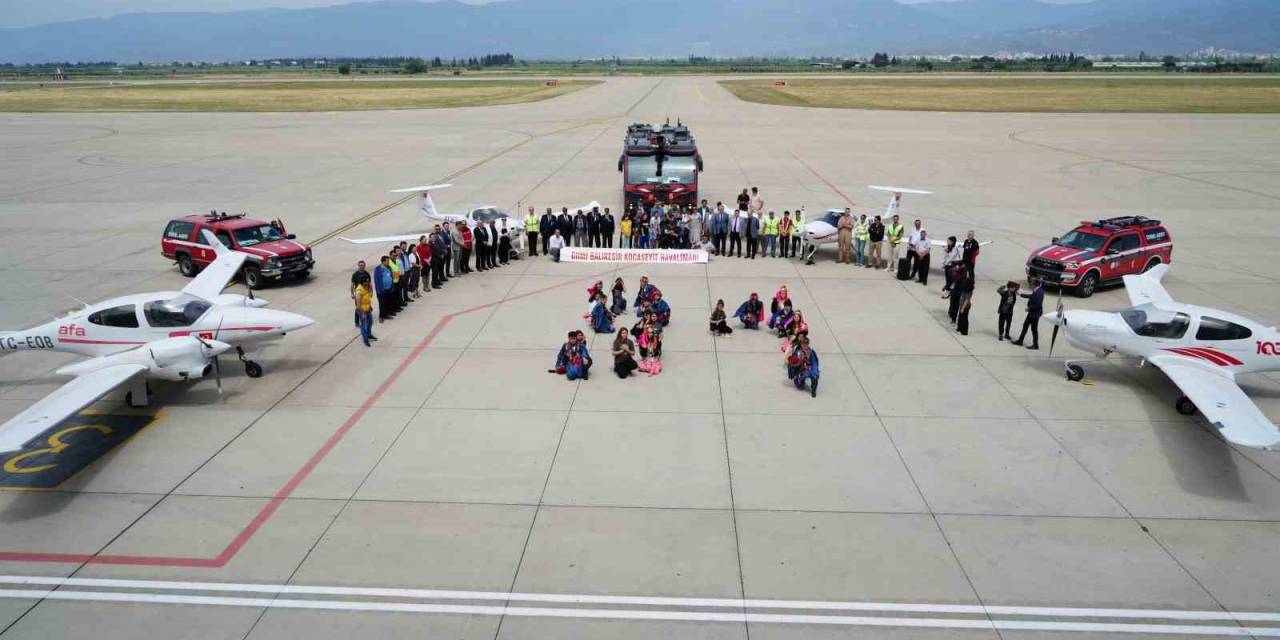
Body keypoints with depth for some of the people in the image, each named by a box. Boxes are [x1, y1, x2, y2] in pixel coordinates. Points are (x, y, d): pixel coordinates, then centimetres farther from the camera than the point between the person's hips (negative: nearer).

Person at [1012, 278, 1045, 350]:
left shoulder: (1039, 292, -24)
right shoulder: (1036, 291, 5)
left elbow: (1037, 304, -27)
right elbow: (1031, 296, 23)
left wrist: (1029, 308, -16)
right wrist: (1021, 294, 28)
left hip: (1035, 313, -10)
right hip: (1032, 312, 10)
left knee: (1034, 328, 2)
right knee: (1025, 325, 16)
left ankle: (1035, 345, 15)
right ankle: (1020, 341, 27)